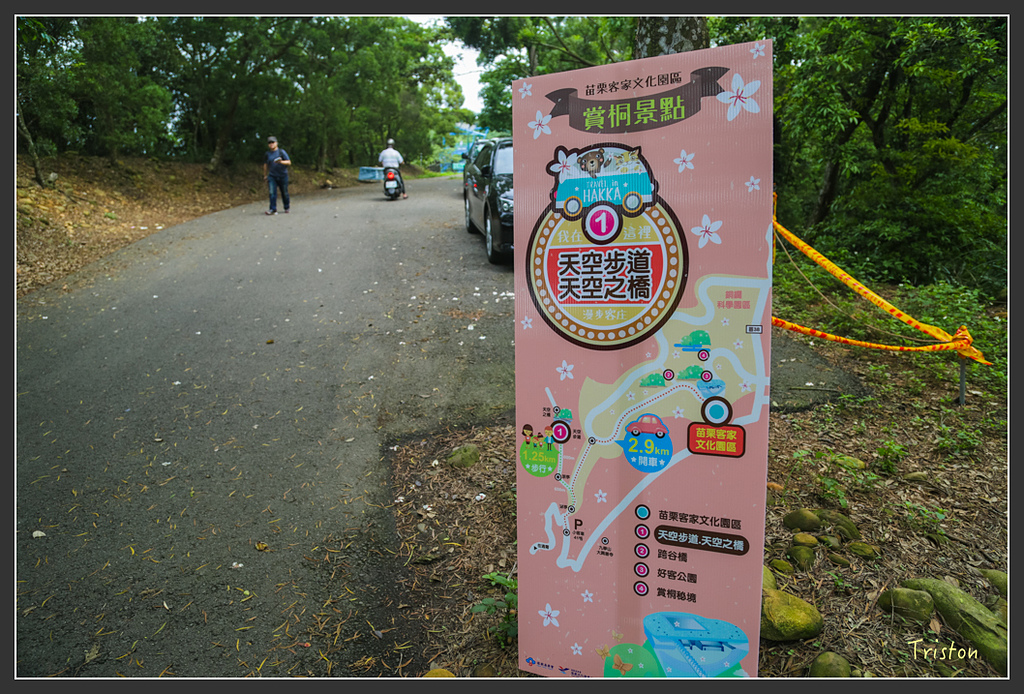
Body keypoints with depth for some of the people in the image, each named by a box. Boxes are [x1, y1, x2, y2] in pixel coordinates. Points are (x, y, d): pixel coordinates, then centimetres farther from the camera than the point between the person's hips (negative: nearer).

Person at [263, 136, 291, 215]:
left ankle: (287, 207, 27)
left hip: (282, 176, -2)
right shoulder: (267, 154, 9)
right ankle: (273, 209, -13)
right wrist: (265, 176, 20)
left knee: (284, 193, 5)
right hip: (272, 176, 2)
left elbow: (289, 162, -7)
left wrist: (281, 162, -25)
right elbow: (265, 165, 19)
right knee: (272, 192, -11)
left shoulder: (282, 152, -2)